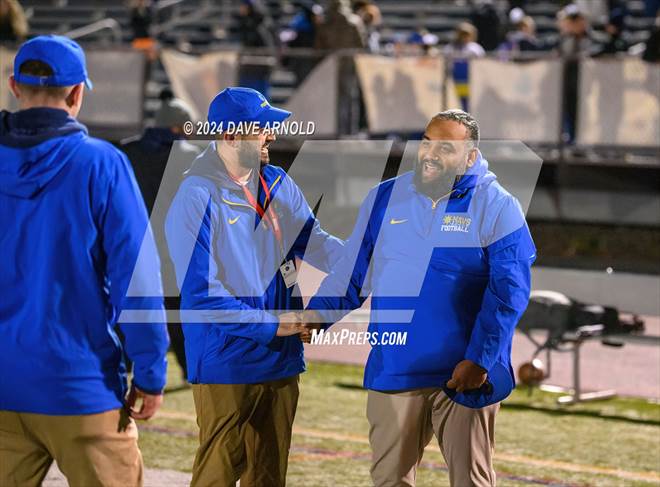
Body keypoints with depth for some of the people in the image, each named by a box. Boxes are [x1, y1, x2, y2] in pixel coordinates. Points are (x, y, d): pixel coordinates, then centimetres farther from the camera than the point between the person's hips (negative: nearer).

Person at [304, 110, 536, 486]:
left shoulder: (496, 208, -5)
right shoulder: (385, 198, 7)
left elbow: (508, 293, -10)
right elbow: (351, 272, 13)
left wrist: (479, 360, -16)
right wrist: (314, 316, -3)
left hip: (464, 377, -4)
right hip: (393, 371, 4)